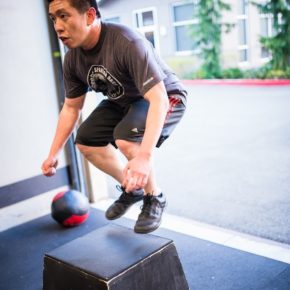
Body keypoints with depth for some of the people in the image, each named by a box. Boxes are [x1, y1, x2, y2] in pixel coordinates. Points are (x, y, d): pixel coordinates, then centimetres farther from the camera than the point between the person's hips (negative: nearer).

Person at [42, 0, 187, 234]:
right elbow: (71, 108, 2)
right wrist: (53, 155, 1)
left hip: (166, 98, -8)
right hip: (124, 101, 8)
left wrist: (145, 156, -53)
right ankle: (132, 188, 22)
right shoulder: (73, 59, -11)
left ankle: (154, 198, -5)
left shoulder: (127, 43, -35)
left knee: (126, 137, -33)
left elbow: (158, 100, -40)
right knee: (85, 141, 1)